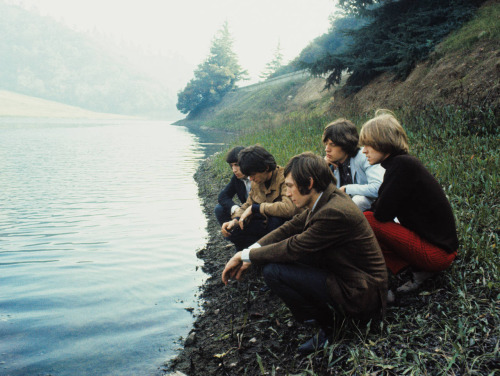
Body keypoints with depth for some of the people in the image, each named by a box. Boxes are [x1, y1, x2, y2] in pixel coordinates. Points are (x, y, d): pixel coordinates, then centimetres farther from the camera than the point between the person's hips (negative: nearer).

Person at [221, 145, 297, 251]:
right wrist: (235, 220, -11)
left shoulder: (284, 178, -22)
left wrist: (255, 208, -27)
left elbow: (289, 208, -36)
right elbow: (248, 205, 12)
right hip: (264, 226, 6)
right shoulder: (256, 182, 3)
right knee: (232, 231, -9)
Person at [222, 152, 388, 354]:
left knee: (273, 271, -17)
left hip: (360, 296, -9)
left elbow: (294, 248, -22)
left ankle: (327, 323, -2)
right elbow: (290, 228, 4)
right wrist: (247, 253, -5)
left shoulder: (335, 212, -27)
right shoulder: (325, 199, 1)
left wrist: (248, 255, -9)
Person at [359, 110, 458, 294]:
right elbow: (383, 209, 15)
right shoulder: (403, 162, 9)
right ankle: (420, 270, 9)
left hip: (437, 252, -10)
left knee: (366, 221, -15)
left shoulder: (402, 165, -20)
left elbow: (382, 213, -20)